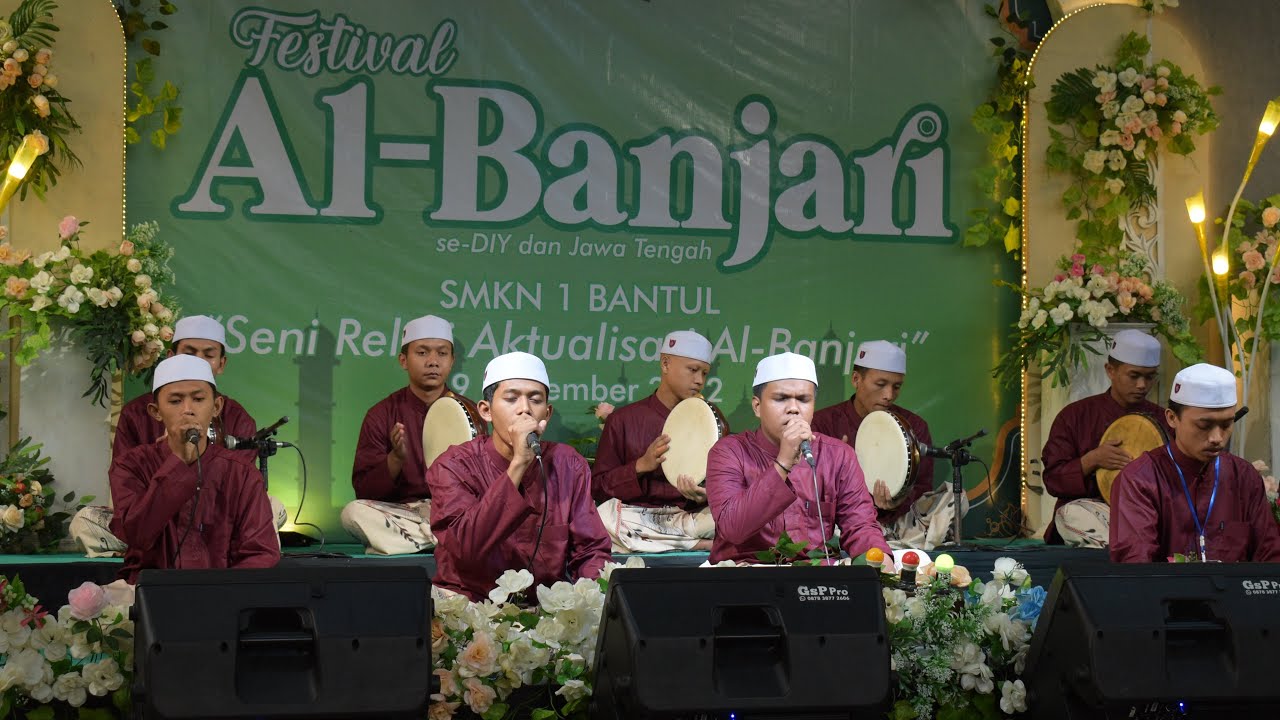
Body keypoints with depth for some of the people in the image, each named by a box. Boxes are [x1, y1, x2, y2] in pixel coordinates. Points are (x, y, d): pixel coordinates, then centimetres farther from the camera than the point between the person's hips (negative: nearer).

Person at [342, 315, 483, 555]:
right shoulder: (381, 415, 4)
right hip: (397, 511, 0)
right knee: (353, 512, -31)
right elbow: (364, 491, -1)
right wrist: (396, 458, -19)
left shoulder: (468, 413, 7)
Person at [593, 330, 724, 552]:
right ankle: (698, 545, -26)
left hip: (691, 517, 1)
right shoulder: (623, 420, 8)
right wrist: (641, 466, -10)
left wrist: (705, 495, -13)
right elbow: (597, 487, 6)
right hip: (637, 516, -1)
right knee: (605, 515, -37)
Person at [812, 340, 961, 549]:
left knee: (954, 497, -19)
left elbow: (921, 489, 2)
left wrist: (899, 502, -22)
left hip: (897, 520, 2)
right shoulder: (824, 424, 2)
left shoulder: (914, 427, 8)